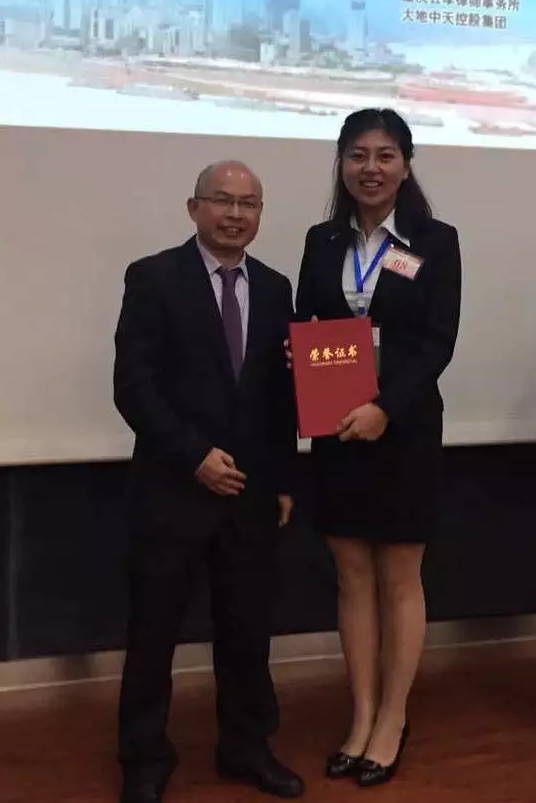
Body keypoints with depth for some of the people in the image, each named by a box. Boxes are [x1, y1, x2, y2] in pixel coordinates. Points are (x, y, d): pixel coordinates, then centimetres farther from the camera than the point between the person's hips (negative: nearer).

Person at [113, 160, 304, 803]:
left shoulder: (274, 288, 9)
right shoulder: (153, 278, -5)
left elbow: (282, 391, 11)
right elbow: (133, 385, -11)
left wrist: (284, 480, 7)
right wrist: (195, 455, -16)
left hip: (252, 489, 4)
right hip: (173, 487, -4)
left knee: (248, 629, 12)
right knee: (154, 630, 6)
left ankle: (247, 747, 30)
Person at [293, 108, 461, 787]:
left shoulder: (435, 242, -3)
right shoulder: (322, 241, 7)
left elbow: (438, 343, -10)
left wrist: (385, 409, -22)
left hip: (404, 429, -3)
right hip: (335, 430, 3)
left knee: (399, 580, 7)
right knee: (353, 578, 10)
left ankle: (392, 721, 21)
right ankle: (362, 718, 22)